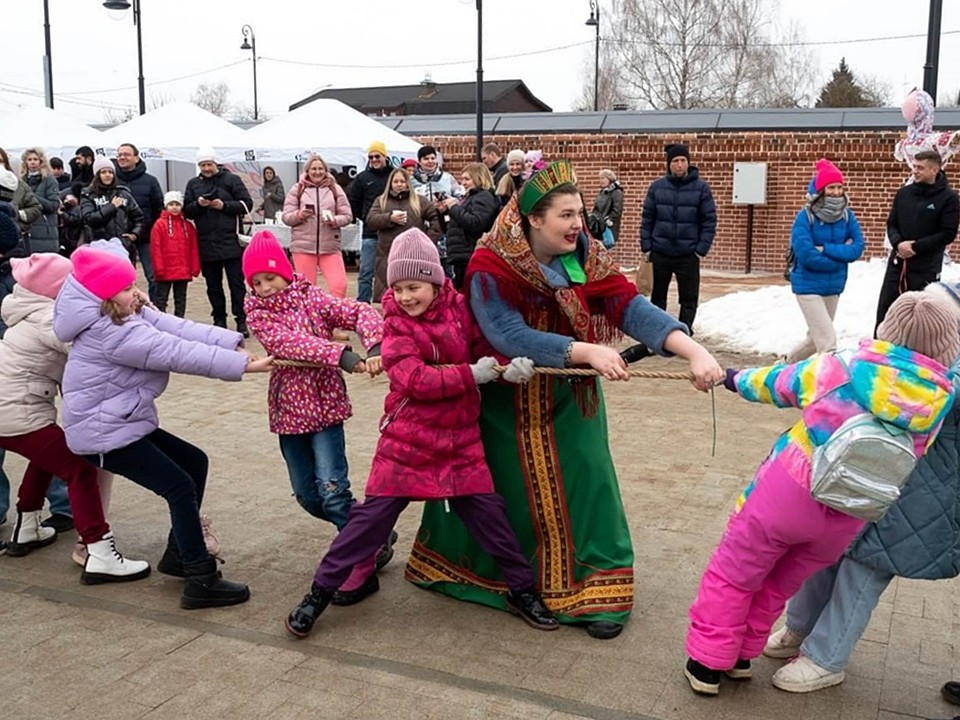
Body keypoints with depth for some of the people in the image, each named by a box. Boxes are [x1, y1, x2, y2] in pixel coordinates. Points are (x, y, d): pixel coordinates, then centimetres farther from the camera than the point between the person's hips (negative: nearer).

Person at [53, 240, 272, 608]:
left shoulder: (130, 314, 4)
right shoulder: (110, 332, -25)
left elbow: (179, 329, -10)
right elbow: (176, 352, -29)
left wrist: (234, 344, -23)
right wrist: (242, 365, -30)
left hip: (125, 422, 10)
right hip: (103, 433, -10)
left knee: (194, 461, 14)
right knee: (180, 486, -12)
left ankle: (180, 553, 23)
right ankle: (201, 582, -8)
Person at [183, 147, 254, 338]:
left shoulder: (231, 180, 3)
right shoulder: (193, 184, 12)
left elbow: (247, 204, -1)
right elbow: (187, 211, 10)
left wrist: (224, 205, -13)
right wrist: (197, 204, -10)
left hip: (231, 242, -3)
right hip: (206, 244, 3)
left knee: (236, 283, -1)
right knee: (213, 285, 10)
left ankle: (241, 320, 4)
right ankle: (219, 320, 19)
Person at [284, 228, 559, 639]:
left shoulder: (459, 307, -1)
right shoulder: (396, 323, -7)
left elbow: (484, 347, 3)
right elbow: (414, 380, -21)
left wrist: (509, 364, -19)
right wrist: (473, 374, -23)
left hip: (460, 440, 2)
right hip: (407, 439, -2)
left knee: (487, 511, 6)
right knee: (373, 515, 0)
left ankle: (522, 590, 24)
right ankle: (320, 592, 14)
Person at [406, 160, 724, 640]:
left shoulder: (587, 258, -9)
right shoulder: (490, 268, -22)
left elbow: (632, 308, -21)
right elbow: (510, 337, -32)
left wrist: (694, 351, -35)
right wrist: (587, 352, -40)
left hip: (569, 399, 3)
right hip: (510, 403, -3)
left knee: (582, 483, 0)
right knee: (497, 490, 11)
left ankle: (593, 592, 14)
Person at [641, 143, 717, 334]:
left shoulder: (701, 188, -2)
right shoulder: (657, 186, 3)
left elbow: (709, 221, -2)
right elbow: (647, 218, 5)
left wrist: (702, 249, -9)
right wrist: (646, 246, -1)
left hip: (688, 254, -1)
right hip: (660, 252, 2)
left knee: (689, 298, 3)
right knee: (658, 296, 12)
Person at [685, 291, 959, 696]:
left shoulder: (842, 368, -12)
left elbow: (778, 382, 4)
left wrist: (739, 380, 23)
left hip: (786, 493, -3)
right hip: (847, 521, 3)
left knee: (733, 574, 13)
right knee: (780, 583, 24)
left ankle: (707, 662, 19)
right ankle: (741, 656, 36)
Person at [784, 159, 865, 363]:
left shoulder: (847, 215, 0)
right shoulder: (805, 216, -15)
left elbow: (857, 248, -8)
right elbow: (807, 255, -22)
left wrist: (826, 249, -20)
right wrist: (840, 256, -12)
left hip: (833, 287, 6)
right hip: (809, 286, -6)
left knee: (817, 338, 20)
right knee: (828, 340, -13)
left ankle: (788, 363, 42)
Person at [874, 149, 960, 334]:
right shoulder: (904, 193, 7)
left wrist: (915, 247, -17)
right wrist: (898, 243, -12)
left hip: (926, 269, -4)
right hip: (897, 263, 4)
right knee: (884, 311, 8)